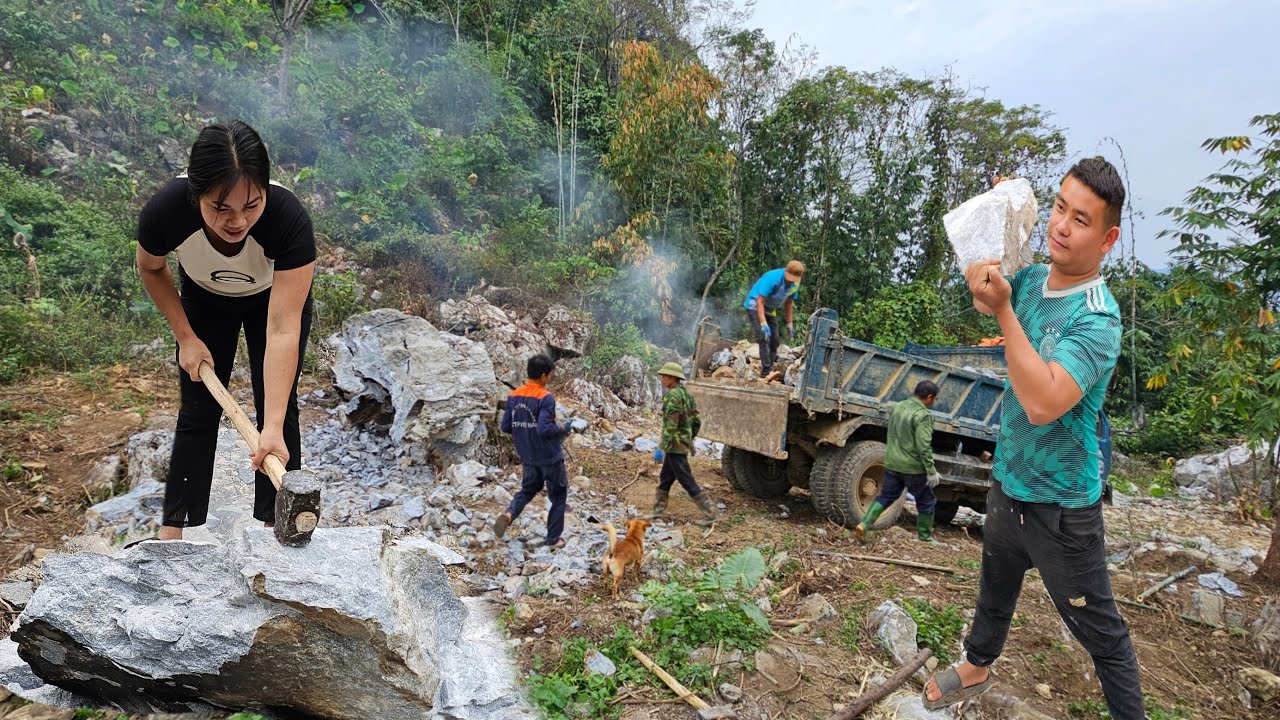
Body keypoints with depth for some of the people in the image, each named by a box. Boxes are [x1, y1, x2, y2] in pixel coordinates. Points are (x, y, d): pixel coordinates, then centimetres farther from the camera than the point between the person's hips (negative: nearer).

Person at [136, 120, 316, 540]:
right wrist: (186, 337, -12)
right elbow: (151, 269, -9)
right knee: (197, 412, 4)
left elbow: (282, 330, -44)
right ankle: (173, 530, 18)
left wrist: (273, 428, -49)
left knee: (279, 410, -3)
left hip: (276, 295, -1)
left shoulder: (289, 218, -42)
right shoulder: (166, 211, -36)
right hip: (205, 298, 2)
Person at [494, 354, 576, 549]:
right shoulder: (545, 397, -20)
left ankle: (509, 514, -1)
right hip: (550, 456, -6)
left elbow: (505, 427, 3)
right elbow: (545, 429, -27)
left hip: (527, 456, 6)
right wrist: (564, 429, -11)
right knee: (558, 495, 12)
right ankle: (554, 539, 17)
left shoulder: (513, 396, 0)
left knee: (529, 489, 25)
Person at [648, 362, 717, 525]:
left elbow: (670, 425, -23)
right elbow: (697, 422, 15)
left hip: (675, 446, -10)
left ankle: (709, 513, 0)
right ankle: (657, 511, 24)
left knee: (687, 481, -4)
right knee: (665, 478, 17)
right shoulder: (686, 394, 12)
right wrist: (690, 439, 24)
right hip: (683, 444, 10)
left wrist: (661, 447, -23)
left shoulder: (673, 396, -17)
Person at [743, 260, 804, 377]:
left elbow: (789, 303, 8)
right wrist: (763, 324, -39)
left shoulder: (795, 284, -7)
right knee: (764, 337, -22)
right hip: (755, 306, -8)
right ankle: (766, 371, -26)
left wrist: (789, 325, 7)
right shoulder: (772, 278, -29)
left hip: (770, 310, 8)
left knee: (774, 341, 4)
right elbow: (760, 302, -31)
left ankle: (769, 371, 11)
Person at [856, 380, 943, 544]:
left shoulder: (897, 407, 5)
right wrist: (931, 471, -15)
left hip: (892, 464, 6)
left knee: (885, 496, 15)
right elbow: (924, 447, -21)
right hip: (913, 468, -6)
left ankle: (864, 524, 2)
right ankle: (925, 537, 22)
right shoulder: (923, 415, -18)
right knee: (926, 502, 12)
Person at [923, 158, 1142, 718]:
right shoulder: (1031, 279, -7)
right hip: (1008, 481, 8)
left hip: (1061, 506, -7)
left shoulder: (1096, 320, -27)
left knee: (1100, 632, 10)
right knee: (994, 590, 30)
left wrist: (1003, 309, -37)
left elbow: (1043, 403, -40)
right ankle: (976, 668, 54)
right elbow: (981, 295, 14)